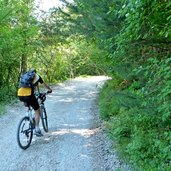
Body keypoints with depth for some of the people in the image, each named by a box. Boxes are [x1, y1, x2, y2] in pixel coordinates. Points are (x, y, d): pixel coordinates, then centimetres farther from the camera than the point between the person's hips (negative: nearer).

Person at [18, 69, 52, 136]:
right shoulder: (37, 76, 17)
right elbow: (44, 85, 30)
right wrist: (50, 90, 51)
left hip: (20, 95, 5)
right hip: (28, 95, -5)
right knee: (37, 111, 11)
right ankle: (37, 129, 6)